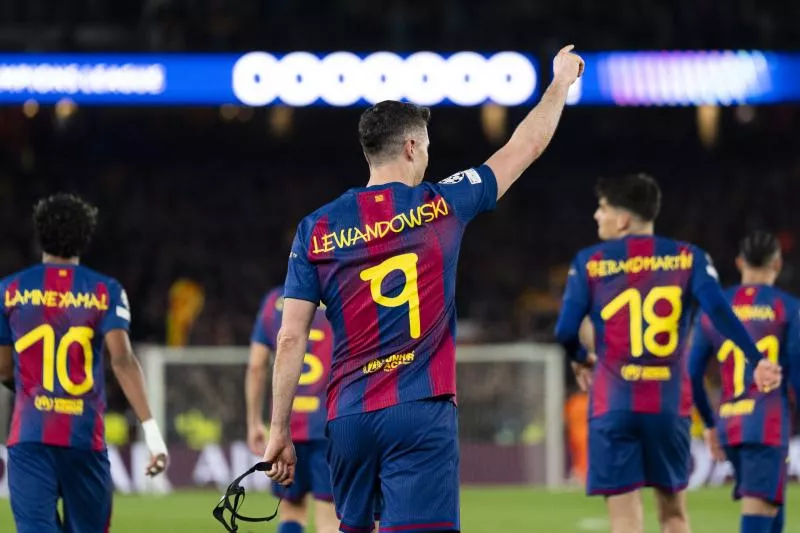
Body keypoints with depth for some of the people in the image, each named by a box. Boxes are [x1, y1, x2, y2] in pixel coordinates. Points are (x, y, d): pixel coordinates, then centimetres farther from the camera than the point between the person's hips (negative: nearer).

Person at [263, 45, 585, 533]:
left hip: (349, 417, 4)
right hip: (421, 412, -4)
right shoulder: (440, 206, 2)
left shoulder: (316, 230, 6)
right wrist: (561, 82, 31)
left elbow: (291, 339, 3)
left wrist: (280, 430, 9)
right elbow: (527, 146, 15)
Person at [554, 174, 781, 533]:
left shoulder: (590, 262, 2)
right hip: (669, 404, 2)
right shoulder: (688, 258, 5)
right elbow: (719, 311, -8)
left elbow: (565, 331, 0)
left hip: (613, 405, -2)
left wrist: (580, 360, 21)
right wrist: (757, 361, -6)